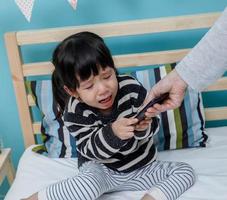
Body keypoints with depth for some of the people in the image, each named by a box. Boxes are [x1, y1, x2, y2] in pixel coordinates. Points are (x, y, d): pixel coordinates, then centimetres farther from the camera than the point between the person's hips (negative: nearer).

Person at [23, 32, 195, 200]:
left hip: (142, 166, 3)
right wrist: (112, 133, -41)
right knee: (89, 186, -34)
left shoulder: (131, 87, -17)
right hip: (101, 168, -3)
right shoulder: (75, 112, -19)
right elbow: (89, 150, -22)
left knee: (186, 172, -8)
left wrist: (144, 128, -35)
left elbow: (153, 126, -10)